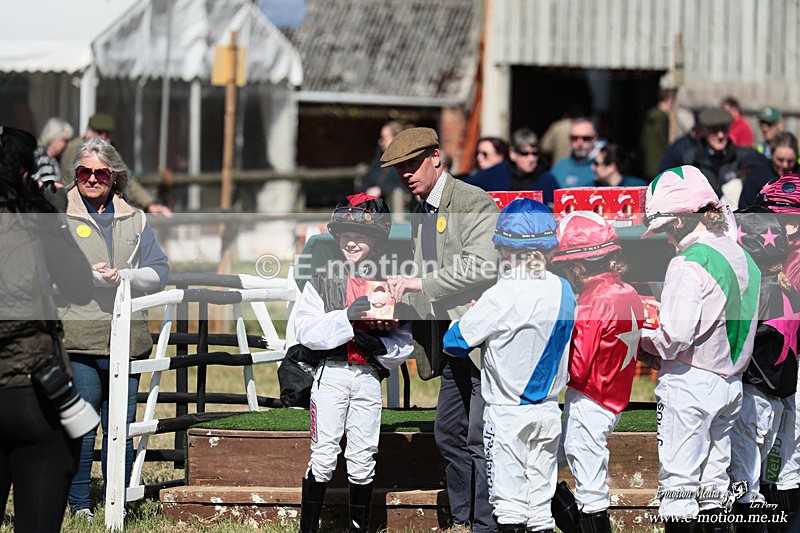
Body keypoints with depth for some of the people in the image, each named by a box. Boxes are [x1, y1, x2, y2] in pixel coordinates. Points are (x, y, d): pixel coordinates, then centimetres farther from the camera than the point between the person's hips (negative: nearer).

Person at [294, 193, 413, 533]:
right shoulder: (323, 282, 2)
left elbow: (404, 342, 6)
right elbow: (305, 330, -10)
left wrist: (379, 344, -14)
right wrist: (346, 318, -19)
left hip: (369, 377, 2)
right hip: (331, 374, -2)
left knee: (363, 460, 6)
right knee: (323, 456, -3)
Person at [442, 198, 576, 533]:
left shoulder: (501, 298, -18)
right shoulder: (563, 291, -1)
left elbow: (455, 342, -14)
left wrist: (471, 316, 8)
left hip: (507, 414, -5)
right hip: (549, 411, 5)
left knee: (509, 505, 0)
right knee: (541, 502, 10)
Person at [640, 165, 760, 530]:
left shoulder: (688, 263, -16)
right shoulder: (741, 257, 9)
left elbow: (674, 337, -21)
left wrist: (642, 336, -3)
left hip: (689, 381, -8)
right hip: (730, 383, 8)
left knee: (678, 485, -4)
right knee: (713, 482, 14)